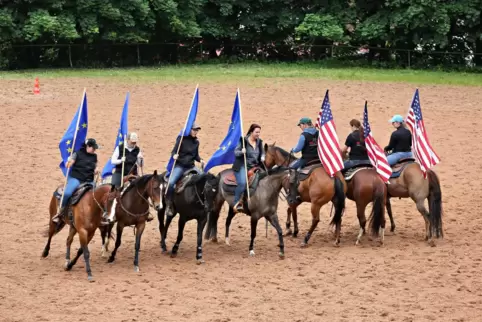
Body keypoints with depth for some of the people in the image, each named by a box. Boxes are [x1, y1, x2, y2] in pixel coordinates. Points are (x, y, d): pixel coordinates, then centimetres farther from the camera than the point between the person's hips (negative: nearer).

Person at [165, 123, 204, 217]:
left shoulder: (196, 142, 11)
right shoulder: (181, 139, -3)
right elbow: (174, 151, -3)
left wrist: (200, 160, 0)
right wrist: (174, 155, -25)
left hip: (191, 166, 5)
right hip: (180, 166, -5)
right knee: (170, 183, -26)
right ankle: (169, 206, -14)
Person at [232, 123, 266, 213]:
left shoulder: (259, 142, 9)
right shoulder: (243, 141, -7)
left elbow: (262, 152, 21)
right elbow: (236, 152, -5)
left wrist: (263, 157, -2)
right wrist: (241, 152, -26)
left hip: (255, 166, 6)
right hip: (243, 166, -6)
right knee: (242, 183, -28)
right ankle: (236, 203, -18)